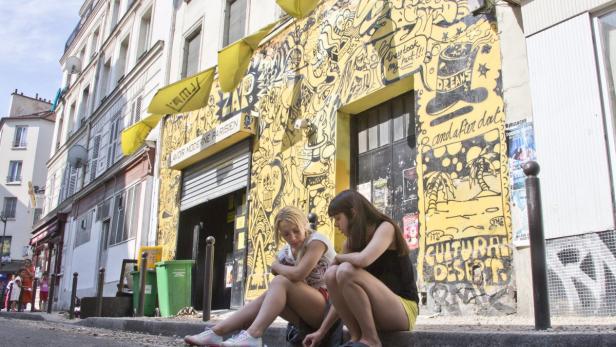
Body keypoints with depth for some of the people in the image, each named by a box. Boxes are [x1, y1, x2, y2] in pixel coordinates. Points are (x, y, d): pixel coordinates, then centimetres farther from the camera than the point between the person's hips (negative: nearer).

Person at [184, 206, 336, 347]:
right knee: (268, 297, -16)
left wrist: (276, 266, -8)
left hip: (329, 304, -6)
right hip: (308, 307, 6)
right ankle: (216, 333, -19)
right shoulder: (285, 253, 8)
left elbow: (297, 274, -26)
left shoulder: (317, 241, -13)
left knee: (280, 281, -24)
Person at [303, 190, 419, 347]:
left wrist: (339, 257, -11)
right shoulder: (350, 243, 9)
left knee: (347, 270, -27)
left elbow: (363, 259, -32)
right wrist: (321, 331, 3)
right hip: (373, 314, 7)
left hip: (404, 310, -7)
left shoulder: (385, 228, -11)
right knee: (331, 274, -14)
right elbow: (344, 296, 7)